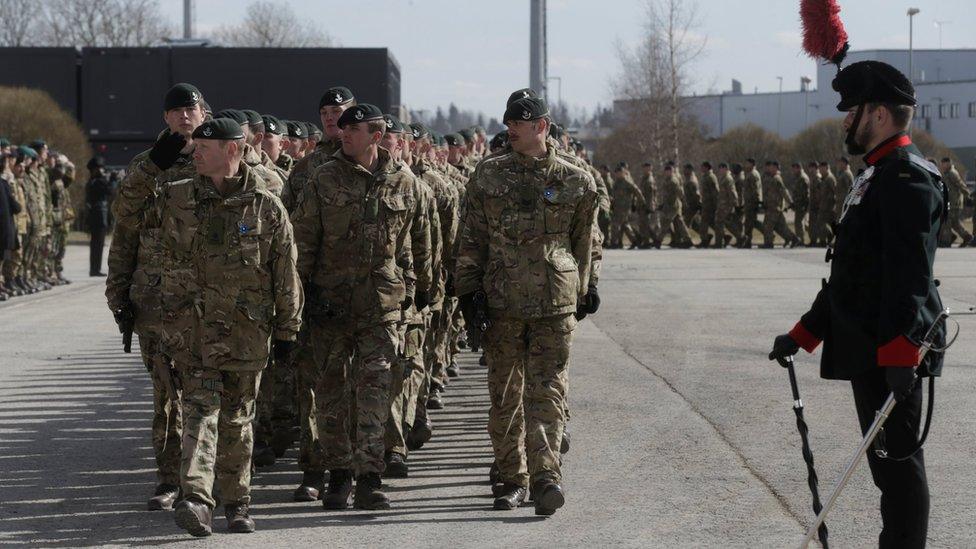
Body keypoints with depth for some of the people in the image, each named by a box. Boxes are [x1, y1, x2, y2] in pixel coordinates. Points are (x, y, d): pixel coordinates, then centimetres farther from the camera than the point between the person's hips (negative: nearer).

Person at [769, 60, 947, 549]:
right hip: (870, 353, 10)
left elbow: (909, 274, -24)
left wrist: (899, 351, -30)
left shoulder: (907, 177, -14)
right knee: (889, 463, 15)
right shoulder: (877, 176, 19)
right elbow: (851, 272, 24)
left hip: (891, 355, -10)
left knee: (897, 463, -7)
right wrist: (802, 335, 23)